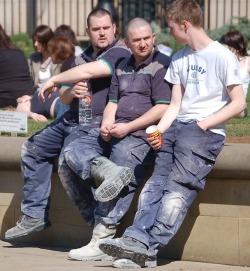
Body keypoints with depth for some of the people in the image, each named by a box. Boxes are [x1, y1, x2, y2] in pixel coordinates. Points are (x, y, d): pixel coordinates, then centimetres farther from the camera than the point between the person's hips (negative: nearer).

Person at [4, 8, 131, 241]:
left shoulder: (120, 53, -10)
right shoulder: (83, 57, 18)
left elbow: (88, 72, -25)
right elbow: (64, 98, 18)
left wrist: (54, 80, -11)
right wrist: (71, 92, -8)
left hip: (95, 123, -10)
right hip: (71, 120, 10)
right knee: (32, 149, 11)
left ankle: (96, 220, -18)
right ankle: (34, 215, 12)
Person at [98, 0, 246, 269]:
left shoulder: (222, 57, -2)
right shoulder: (179, 59, 20)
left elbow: (238, 103, -6)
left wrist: (203, 124, -12)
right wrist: (159, 131, 0)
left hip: (206, 131, -6)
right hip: (177, 126, 6)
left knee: (179, 186, -21)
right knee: (156, 181, -15)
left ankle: (149, 246, -30)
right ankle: (136, 238, -30)